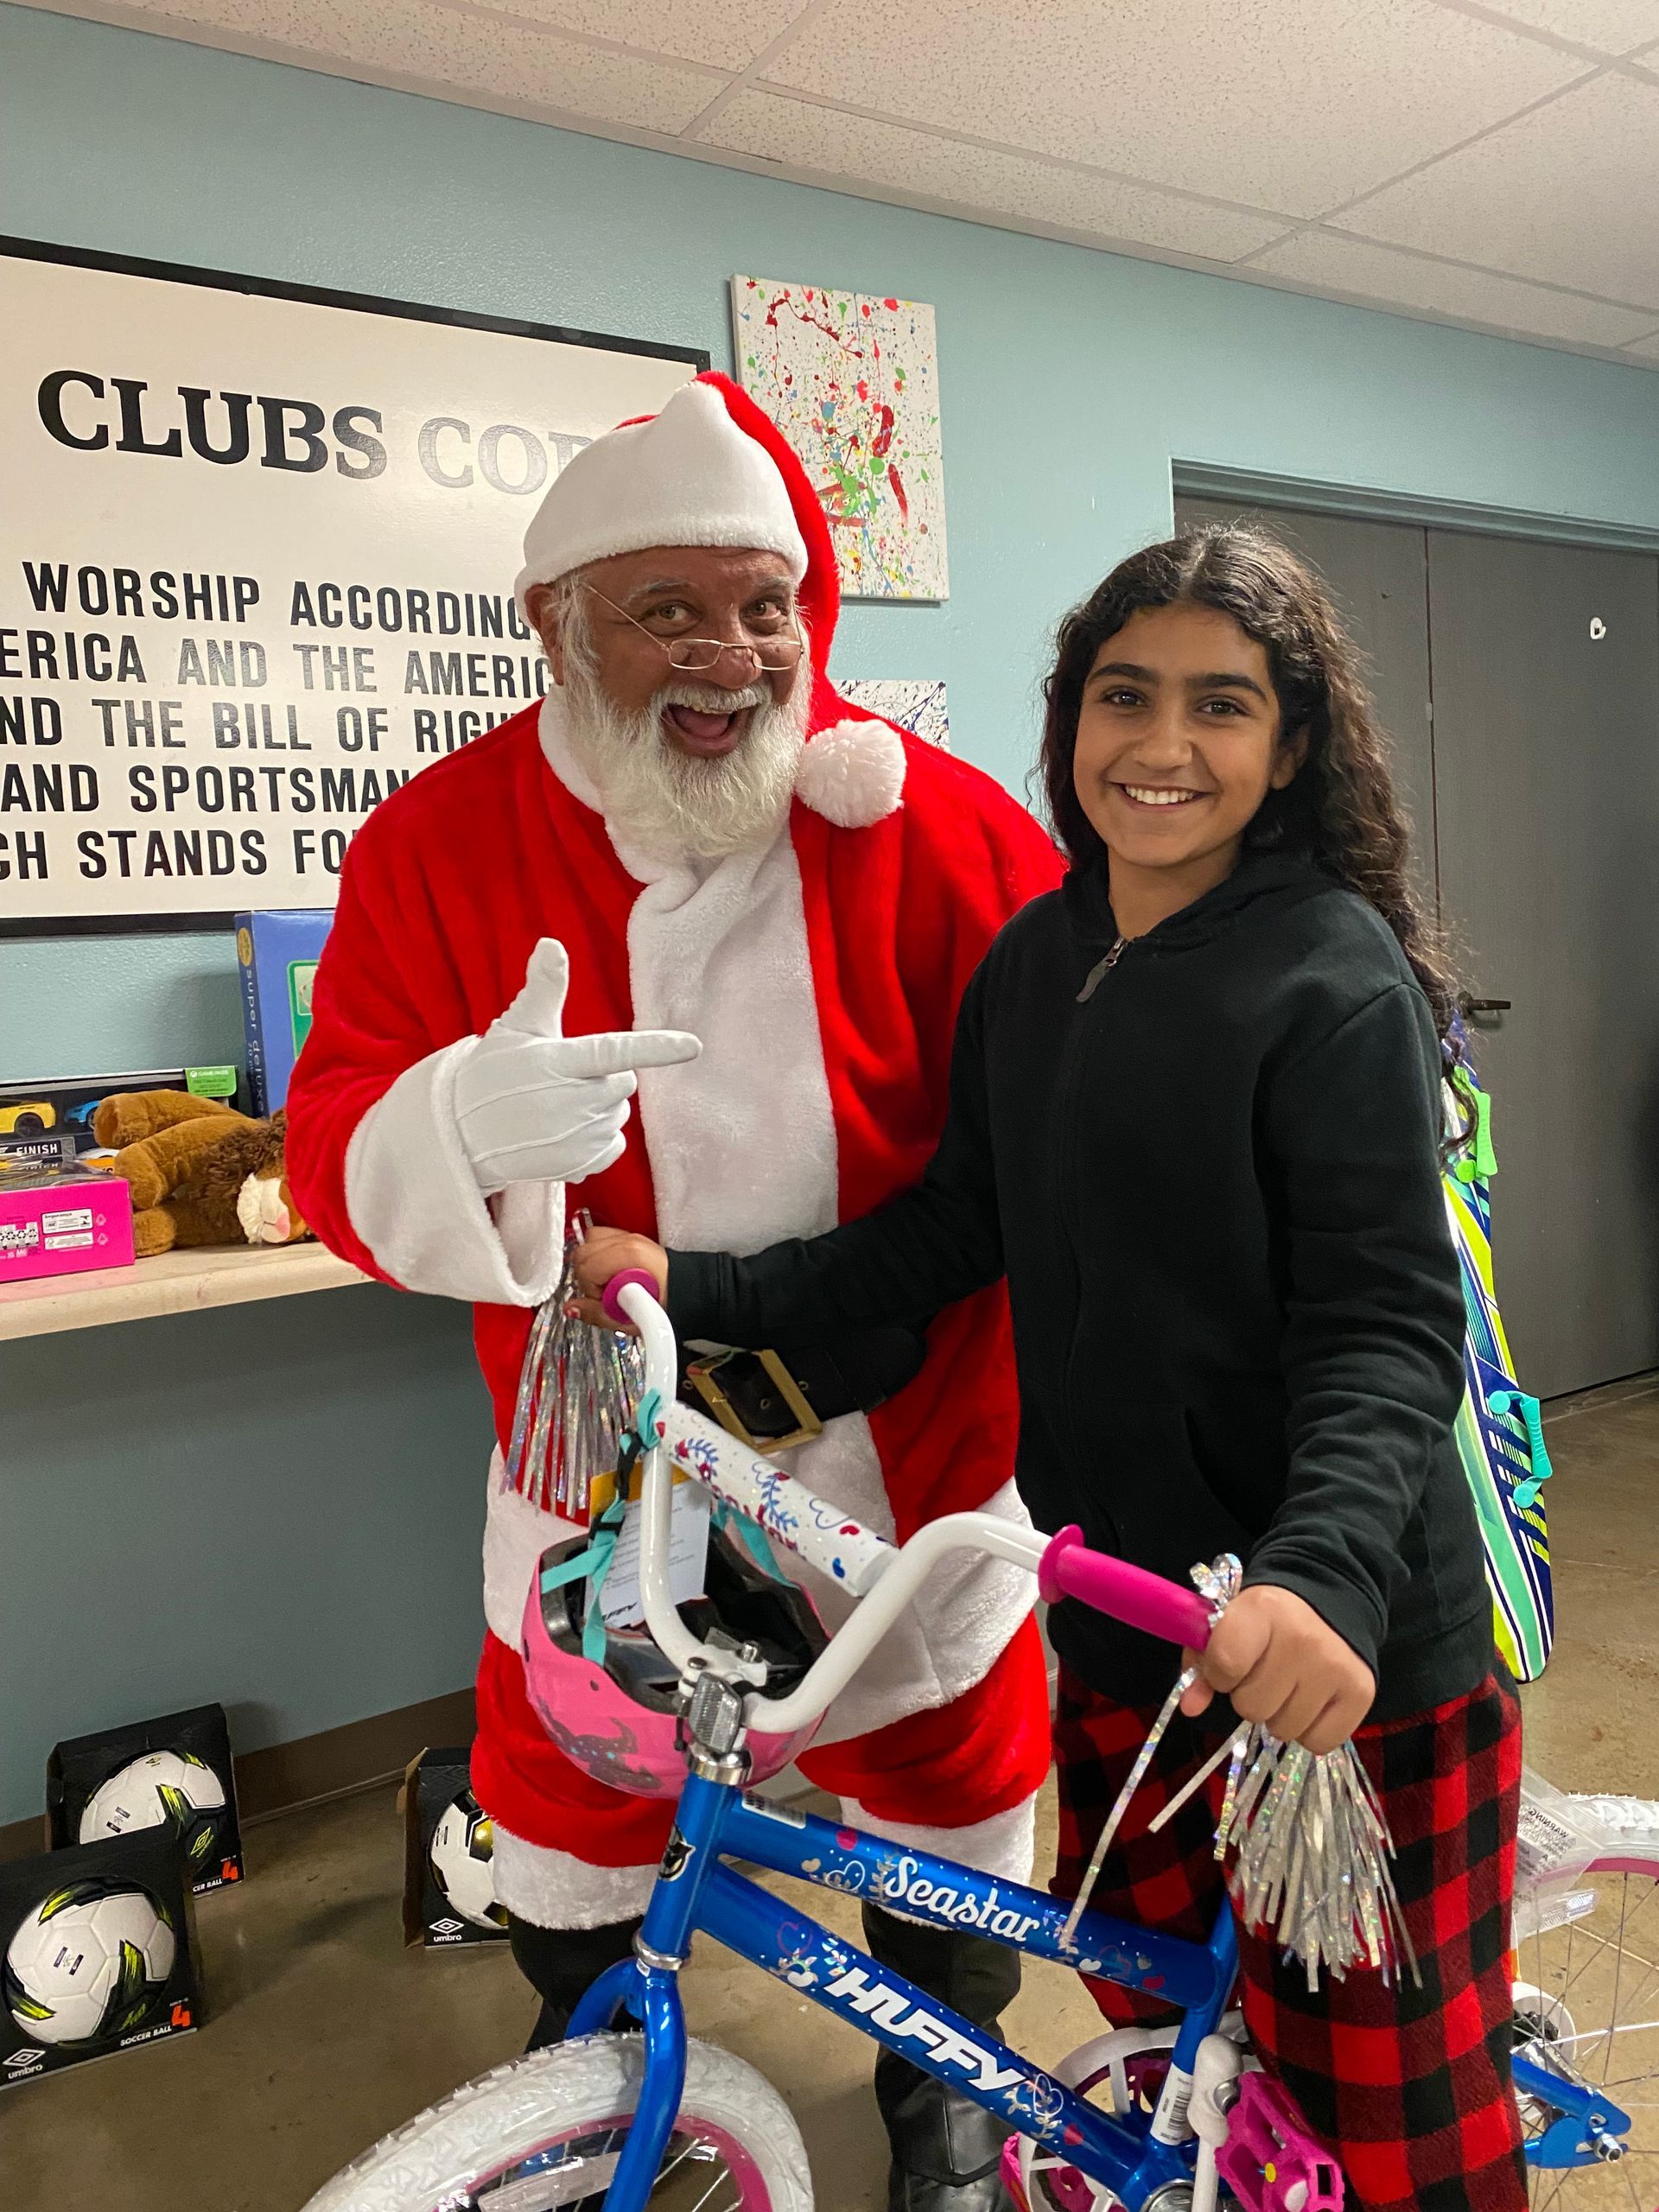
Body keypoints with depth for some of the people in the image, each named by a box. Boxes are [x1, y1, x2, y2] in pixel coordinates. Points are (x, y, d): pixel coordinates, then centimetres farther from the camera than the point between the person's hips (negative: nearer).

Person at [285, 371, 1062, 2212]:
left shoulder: (928, 821, -12)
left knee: (946, 1758, 18)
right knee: (565, 1768, 18)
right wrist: (467, 1123, -36)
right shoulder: (438, 845, -9)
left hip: (902, 1425, 0)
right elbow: (336, 1147, -12)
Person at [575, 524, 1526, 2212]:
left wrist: (1321, 1573, -35)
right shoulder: (1031, 963, 4)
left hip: (1343, 1653, -5)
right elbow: (959, 1227, 5)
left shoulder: (1334, 977, -14)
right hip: (1122, 1618, 6)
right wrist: (705, 1292, -4)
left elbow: (1387, 1327, -18)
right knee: (1149, 2004, 23)